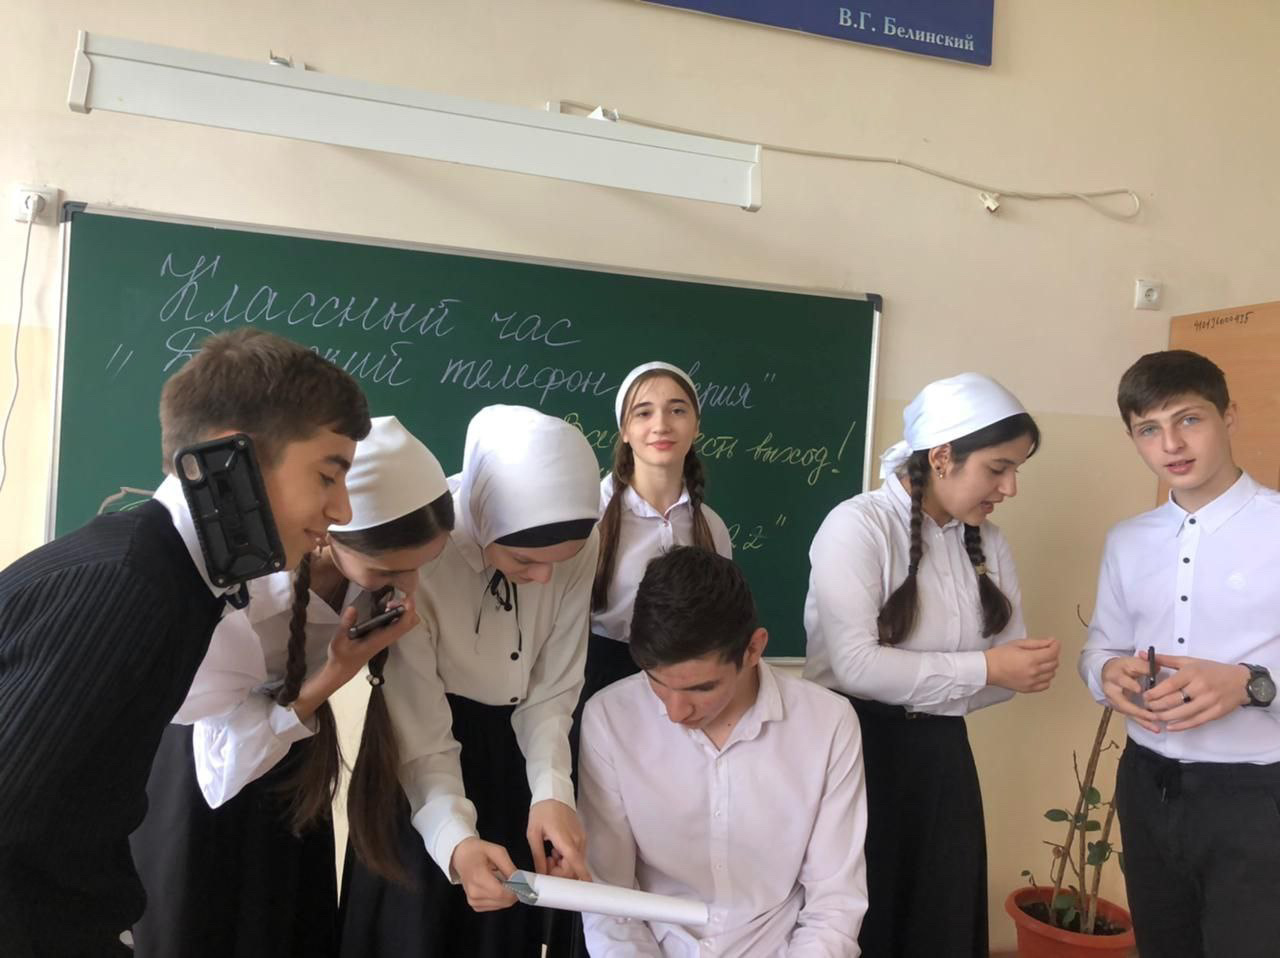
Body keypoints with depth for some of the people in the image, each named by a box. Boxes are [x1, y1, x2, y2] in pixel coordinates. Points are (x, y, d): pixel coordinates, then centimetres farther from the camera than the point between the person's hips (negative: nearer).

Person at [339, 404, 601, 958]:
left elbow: (551, 693, -12)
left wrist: (552, 790, -28)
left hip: (512, 760, 4)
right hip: (422, 778, -3)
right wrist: (454, 839, -40)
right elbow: (421, 732, -26)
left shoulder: (577, 550, -18)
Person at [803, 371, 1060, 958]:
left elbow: (1006, 663, 7)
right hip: (858, 750, -6)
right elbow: (855, 665, -23)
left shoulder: (989, 545, 9)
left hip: (942, 755, 6)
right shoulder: (858, 525, -13)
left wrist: (1029, 670, -15)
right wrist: (983, 668, -20)